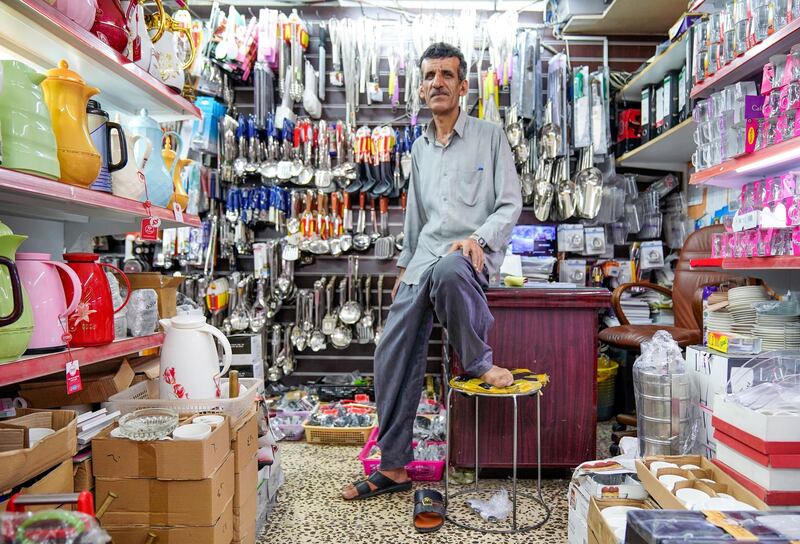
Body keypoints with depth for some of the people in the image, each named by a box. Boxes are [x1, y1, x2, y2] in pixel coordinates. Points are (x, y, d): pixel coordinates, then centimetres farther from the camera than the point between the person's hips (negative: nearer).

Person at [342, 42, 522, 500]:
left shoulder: (490, 136, 5)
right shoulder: (421, 149, 20)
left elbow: (511, 204, 0)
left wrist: (478, 237, -18)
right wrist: (404, 265, 22)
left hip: (472, 253, -5)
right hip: (424, 259, 6)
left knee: (447, 271, -44)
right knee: (393, 356, -4)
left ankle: (480, 362, -15)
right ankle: (394, 467, 9)